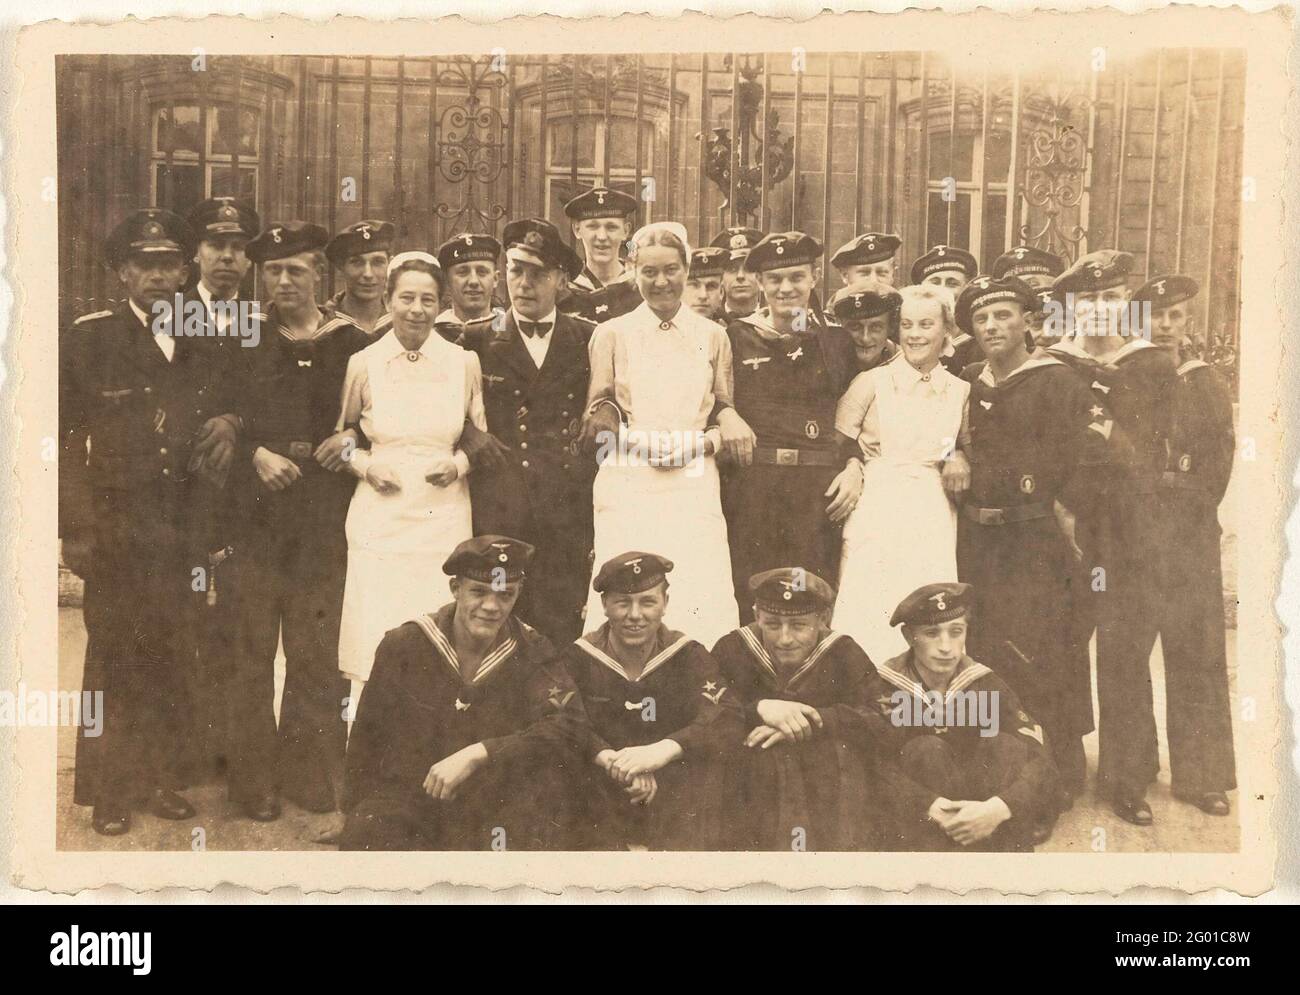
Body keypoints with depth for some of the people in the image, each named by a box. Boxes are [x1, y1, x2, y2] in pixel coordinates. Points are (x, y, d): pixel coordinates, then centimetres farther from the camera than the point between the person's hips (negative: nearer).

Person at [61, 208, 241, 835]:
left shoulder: (204, 347, 12)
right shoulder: (87, 340, 0)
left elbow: (225, 415, 24)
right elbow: (63, 438, -2)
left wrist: (227, 428, -1)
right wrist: (74, 529, -9)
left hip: (184, 532, 3)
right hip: (115, 530, -3)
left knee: (172, 662, 6)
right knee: (113, 662, 2)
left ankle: (161, 778, 20)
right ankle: (107, 792, 14)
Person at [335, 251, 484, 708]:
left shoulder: (464, 362, 4)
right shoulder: (363, 363, 2)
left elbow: (480, 437, 15)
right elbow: (341, 436, 15)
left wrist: (459, 464, -4)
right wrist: (365, 465, -4)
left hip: (445, 520, 1)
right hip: (381, 519, 0)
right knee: (375, 646, -4)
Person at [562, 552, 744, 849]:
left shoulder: (687, 655, 2)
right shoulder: (579, 657, 3)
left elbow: (727, 720, -13)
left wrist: (663, 750, -29)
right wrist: (611, 760, -29)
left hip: (674, 791, 1)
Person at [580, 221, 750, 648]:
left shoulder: (712, 336, 13)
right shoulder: (611, 334, 9)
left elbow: (724, 410, 16)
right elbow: (598, 412, 7)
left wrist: (708, 440, -4)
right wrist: (601, 417, -14)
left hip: (694, 484, 1)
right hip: (627, 482, -1)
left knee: (701, 603, -7)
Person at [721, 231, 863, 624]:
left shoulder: (836, 340, 12)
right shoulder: (735, 338, 8)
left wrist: (854, 467, 1)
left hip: (821, 488, 1)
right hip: (750, 485, -1)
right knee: (749, 599, -2)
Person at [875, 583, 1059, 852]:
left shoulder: (985, 684, -2)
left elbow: (1039, 761, -12)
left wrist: (998, 808, -31)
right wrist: (929, 807, -36)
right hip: (914, 825, -2)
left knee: (1005, 746, -19)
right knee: (927, 750, -26)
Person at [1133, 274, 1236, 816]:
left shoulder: (1208, 384, 10)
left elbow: (1218, 465, 6)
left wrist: (1172, 486, -5)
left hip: (1189, 532, 1)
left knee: (1197, 651, -1)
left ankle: (1200, 773, 6)